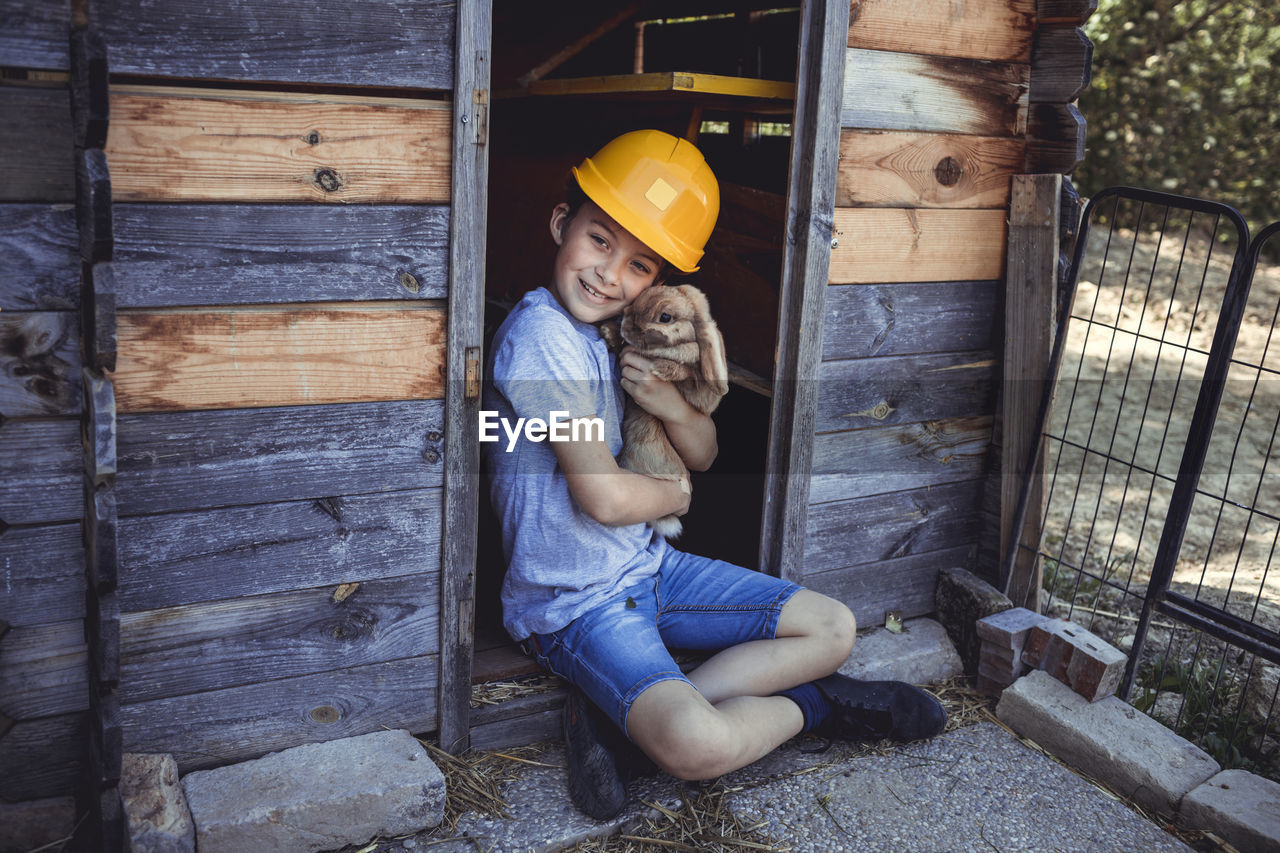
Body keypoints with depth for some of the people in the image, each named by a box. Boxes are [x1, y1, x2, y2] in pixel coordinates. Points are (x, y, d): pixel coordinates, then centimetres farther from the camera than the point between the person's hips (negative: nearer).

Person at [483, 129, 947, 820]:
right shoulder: (540, 333, -19)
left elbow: (702, 455, 11)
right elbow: (606, 497, -23)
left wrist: (672, 404, -12)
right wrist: (676, 496, -2)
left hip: (647, 565, 9)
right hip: (574, 603, -9)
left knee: (833, 629, 6)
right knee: (701, 748, -32)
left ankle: (622, 720, -5)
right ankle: (811, 706, 2)